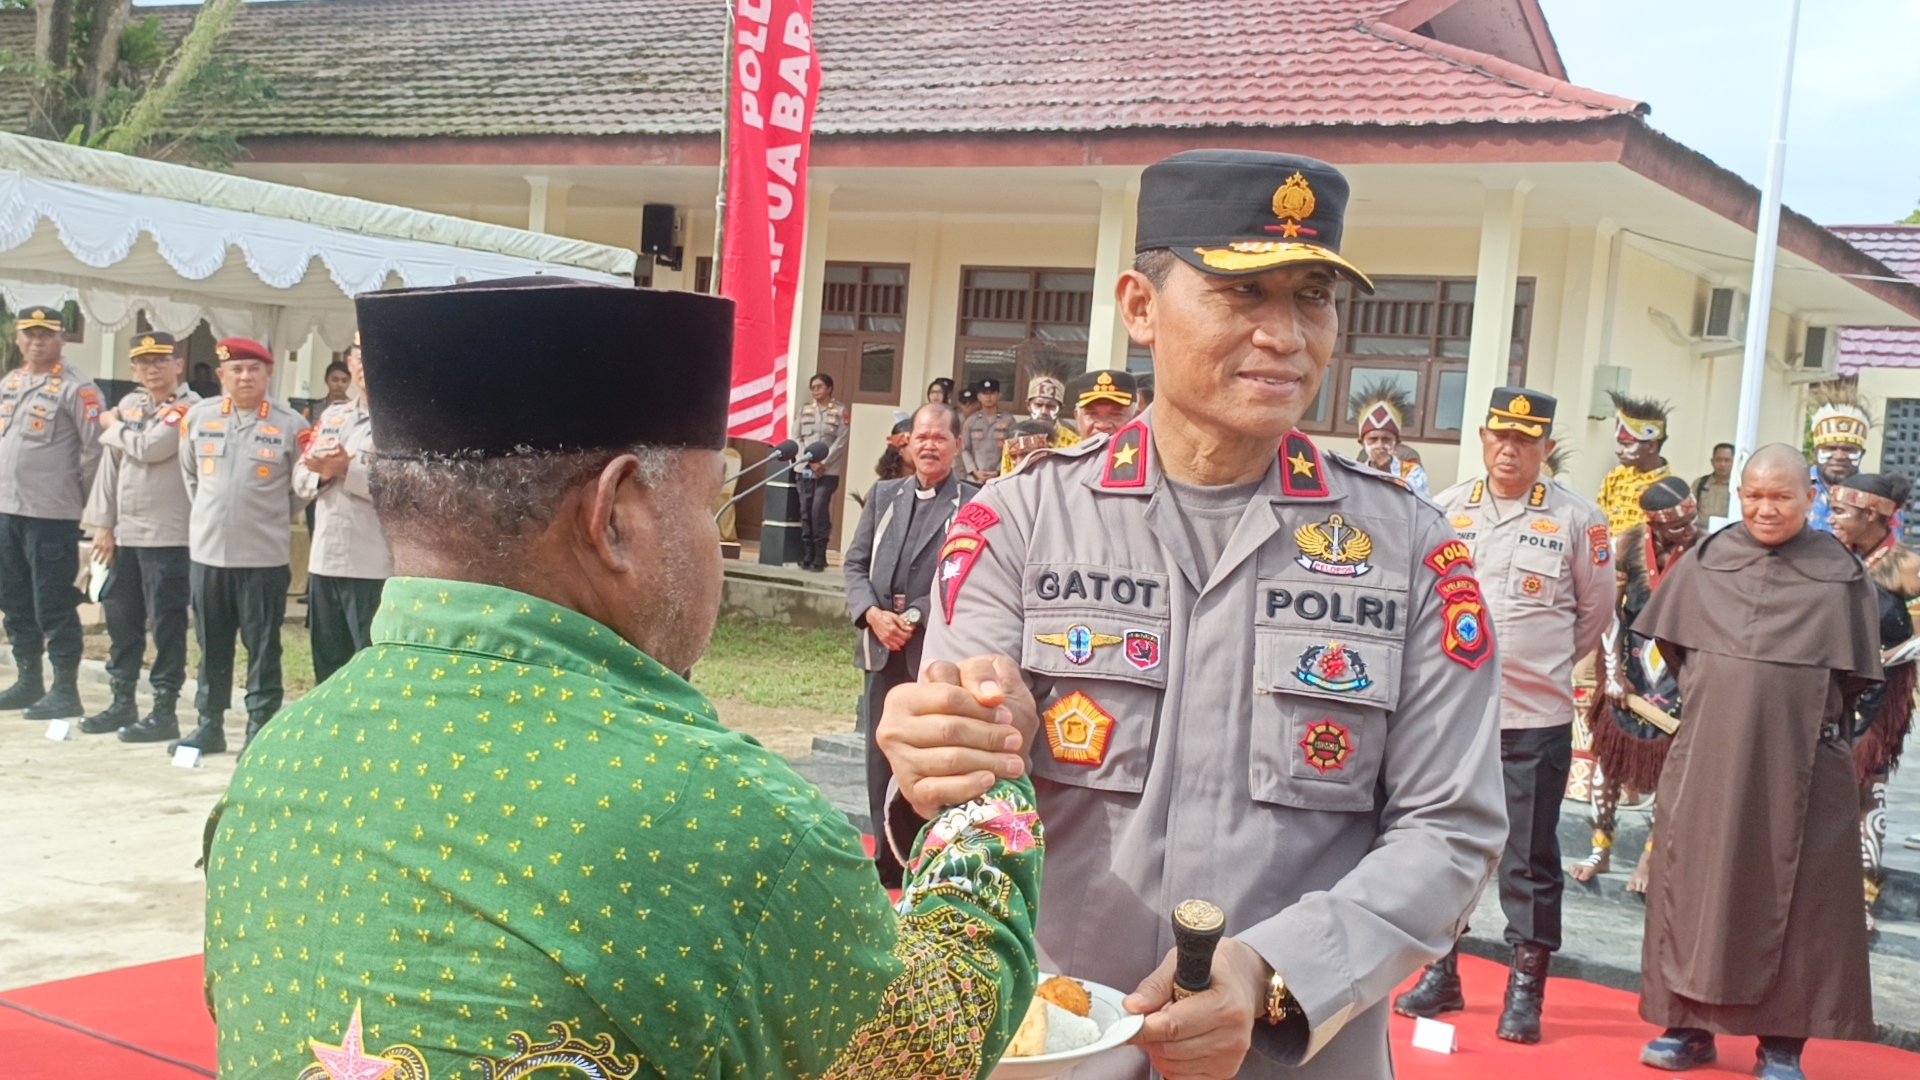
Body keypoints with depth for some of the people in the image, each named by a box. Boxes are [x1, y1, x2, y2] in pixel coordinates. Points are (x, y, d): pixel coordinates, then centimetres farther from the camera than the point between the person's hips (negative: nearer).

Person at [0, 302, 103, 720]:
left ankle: (66, 692, 1)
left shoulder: (77, 387, -9)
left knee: (53, 605, -5)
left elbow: (94, 450, -11)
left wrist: (79, 497, -6)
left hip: (51, 513, -8)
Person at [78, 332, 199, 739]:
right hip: (124, 532, 7)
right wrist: (103, 524, 7)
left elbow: (149, 448, -20)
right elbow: (110, 465, 12)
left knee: (167, 622, -1)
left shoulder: (188, 408, -8)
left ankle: (164, 710, 5)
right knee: (120, 617, 12)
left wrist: (113, 426, -2)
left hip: (168, 535, -7)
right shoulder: (128, 405, 13)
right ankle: (122, 702, 23)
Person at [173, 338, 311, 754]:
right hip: (207, 551, 3)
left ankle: (261, 729, 10)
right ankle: (209, 724, 23)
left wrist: (269, 517, 8)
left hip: (265, 556, -3)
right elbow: (189, 473, 17)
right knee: (211, 645, 12)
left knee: (263, 647, 3)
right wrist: (213, 513, 15)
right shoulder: (198, 417, 4)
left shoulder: (291, 425, -4)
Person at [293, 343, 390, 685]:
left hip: (374, 566, -7)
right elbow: (301, 479, 15)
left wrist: (348, 470, -17)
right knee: (328, 665, 17)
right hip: (324, 560, 7)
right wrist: (324, 472, -7)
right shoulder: (332, 416, 17)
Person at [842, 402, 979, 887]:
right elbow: (856, 563, 11)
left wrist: (915, 617, -15)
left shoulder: (976, 503, -4)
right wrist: (872, 614, -6)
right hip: (884, 649, 5)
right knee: (881, 760, 10)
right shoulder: (884, 495, 14)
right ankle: (886, 862, 21)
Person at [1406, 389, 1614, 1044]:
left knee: (1530, 856, 3)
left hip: (1536, 718, -3)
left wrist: (1546, 664, 10)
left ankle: (1526, 988, 13)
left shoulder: (1577, 519, -2)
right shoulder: (1447, 509, 4)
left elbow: (1595, 611, 8)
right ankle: (1440, 973, 23)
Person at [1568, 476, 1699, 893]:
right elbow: (1608, 607, -3)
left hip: (1679, 677, -2)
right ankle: (1601, 850, 20)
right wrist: (1614, 671, -6)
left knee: (1669, 767, 2)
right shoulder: (1631, 544, -7)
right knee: (1609, 756, 7)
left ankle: (1651, 857, 16)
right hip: (1631, 672, 2)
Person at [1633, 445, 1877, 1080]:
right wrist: (1715, 699, 9)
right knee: (1697, 881, 5)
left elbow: (1855, 673, 3)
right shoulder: (1706, 561, 4)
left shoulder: (1840, 573, -1)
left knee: (1792, 895, 2)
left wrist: (1807, 716, 1)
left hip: (1800, 761, -2)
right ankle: (1692, 1025, 16)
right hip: (1709, 752, 2)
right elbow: (1670, 641, 13)